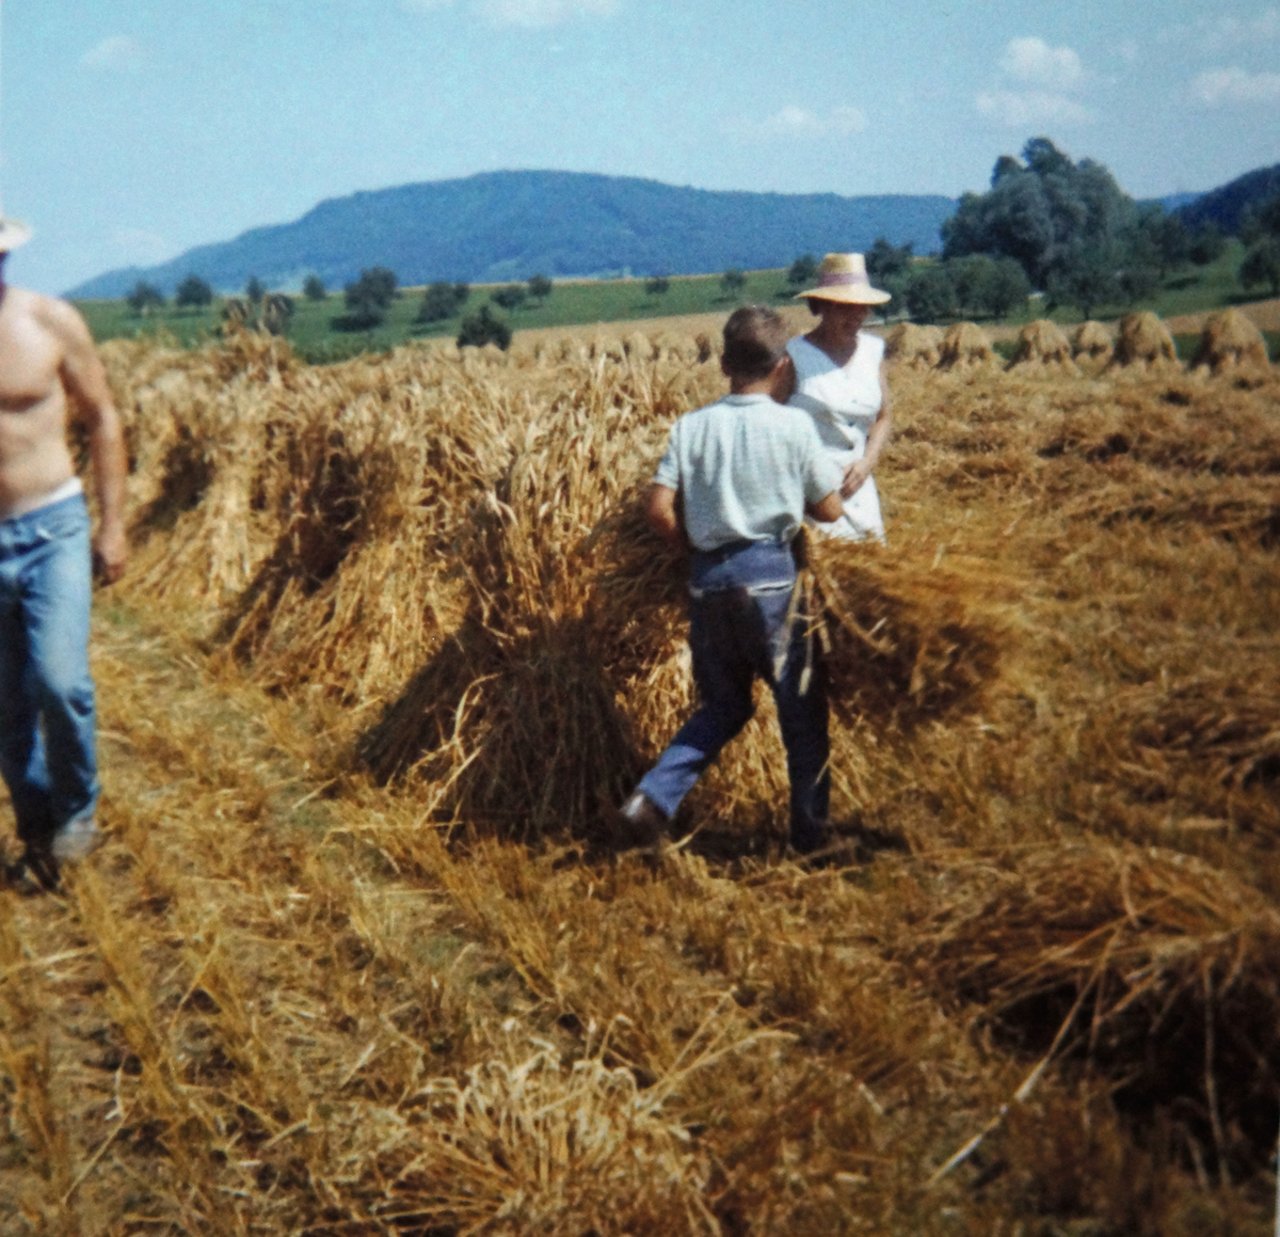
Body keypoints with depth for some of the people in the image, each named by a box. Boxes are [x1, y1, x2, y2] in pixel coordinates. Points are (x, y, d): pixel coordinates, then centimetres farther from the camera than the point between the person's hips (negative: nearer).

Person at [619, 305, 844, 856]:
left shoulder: (691, 426, 1)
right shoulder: (794, 426, -5)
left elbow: (658, 508, -4)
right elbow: (830, 510, 2)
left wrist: (698, 546, 12)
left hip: (706, 579, 4)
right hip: (769, 575, -4)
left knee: (722, 706, 20)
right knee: (802, 706, 12)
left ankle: (651, 799, 5)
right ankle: (811, 832, 20)